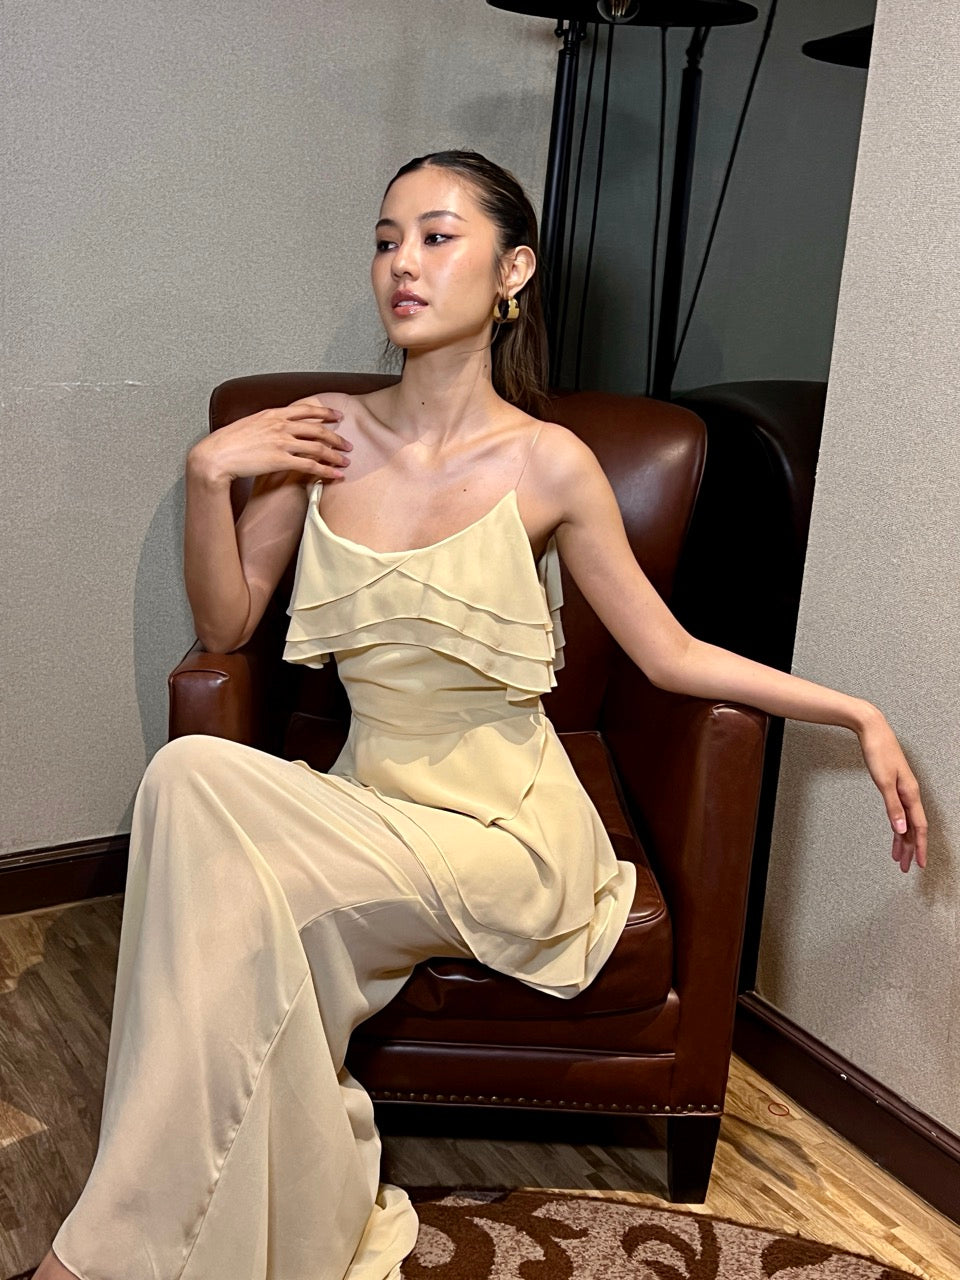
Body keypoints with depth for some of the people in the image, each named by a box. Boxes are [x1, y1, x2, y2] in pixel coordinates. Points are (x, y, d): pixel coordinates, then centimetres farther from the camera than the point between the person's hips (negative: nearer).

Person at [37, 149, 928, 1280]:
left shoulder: (549, 464, -7)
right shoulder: (323, 434, 2)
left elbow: (672, 655, 0)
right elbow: (225, 627, 8)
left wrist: (859, 715, -4)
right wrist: (208, 476, -6)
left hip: (505, 833, -3)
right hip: (365, 806, 4)